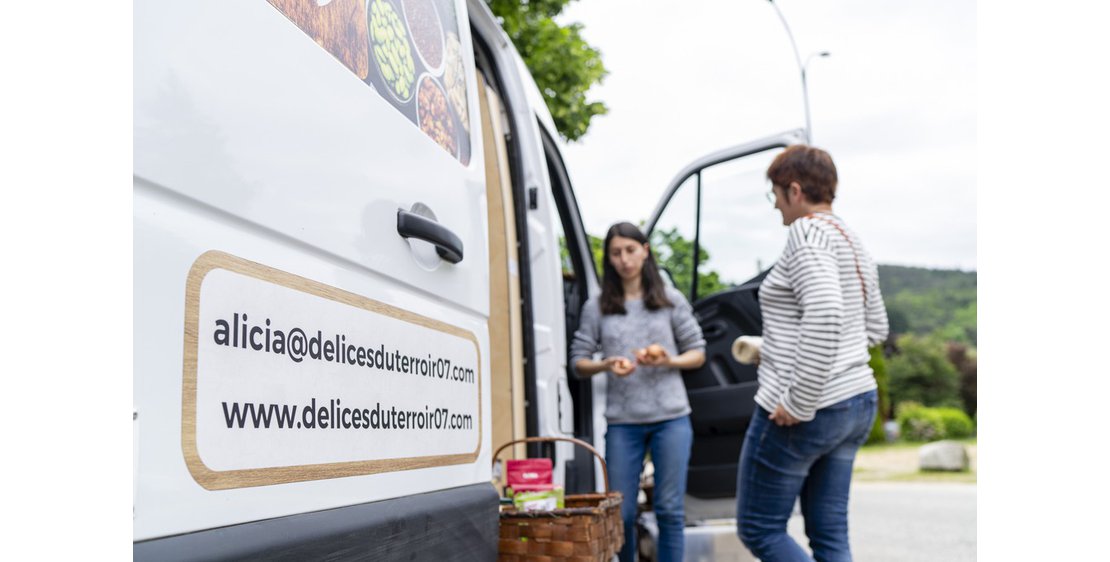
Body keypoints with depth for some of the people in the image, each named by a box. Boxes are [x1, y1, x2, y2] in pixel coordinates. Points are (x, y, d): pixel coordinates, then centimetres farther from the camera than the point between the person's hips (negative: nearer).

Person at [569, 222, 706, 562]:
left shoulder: (671, 300, 7)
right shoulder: (596, 308, 7)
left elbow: (698, 353, 10)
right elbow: (578, 361, 6)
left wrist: (669, 360, -10)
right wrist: (605, 365, -14)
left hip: (671, 418, 0)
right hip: (622, 421, 1)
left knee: (670, 509, 1)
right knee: (621, 512, 4)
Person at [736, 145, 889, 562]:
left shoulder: (807, 232, -14)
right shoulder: (854, 242, 14)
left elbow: (824, 315, -29)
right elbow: (876, 329, 21)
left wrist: (798, 404, -24)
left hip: (804, 412, -9)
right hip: (858, 402, 9)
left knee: (758, 528, 5)